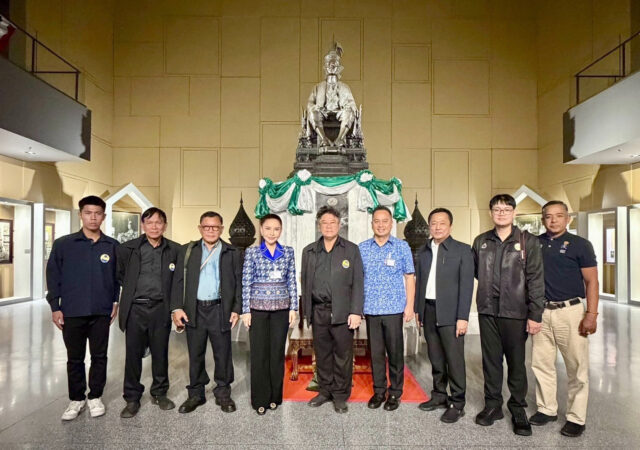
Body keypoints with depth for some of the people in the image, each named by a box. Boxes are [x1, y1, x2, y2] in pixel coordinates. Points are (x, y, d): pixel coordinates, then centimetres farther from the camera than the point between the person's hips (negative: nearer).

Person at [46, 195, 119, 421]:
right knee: (74, 358, 11)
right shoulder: (63, 244, -2)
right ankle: (76, 399, 27)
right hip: (72, 312, 0)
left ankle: (95, 397, 26)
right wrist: (55, 307, -2)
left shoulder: (112, 246, 1)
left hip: (101, 312, 1)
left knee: (99, 357, 10)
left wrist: (115, 302, 5)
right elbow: (53, 277, 1)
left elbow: (118, 277, 8)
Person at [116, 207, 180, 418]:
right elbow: (119, 274, 13)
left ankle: (159, 393, 27)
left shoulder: (174, 250, -1)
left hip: (160, 309, 1)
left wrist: (173, 303, 5)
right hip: (135, 308, 0)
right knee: (133, 354, 6)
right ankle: (132, 399, 20)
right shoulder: (127, 248, -2)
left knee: (160, 353, 10)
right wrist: (132, 290, 10)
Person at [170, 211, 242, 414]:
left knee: (223, 354, 6)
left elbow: (238, 282, 3)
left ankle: (223, 393, 22)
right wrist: (177, 308, -4)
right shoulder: (188, 251, 8)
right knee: (195, 355, 11)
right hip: (194, 310, 1)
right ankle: (196, 394, 26)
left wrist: (236, 309, -4)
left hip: (220, 311, -1)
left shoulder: (232, 253, 5)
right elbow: (179, 281, 5)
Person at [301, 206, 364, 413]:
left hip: (342, 312, -2)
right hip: (318, 312, 3)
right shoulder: (309, 251, 11)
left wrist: (356, 311, -10)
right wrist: (307, 310, 6)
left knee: (343, 355, 4)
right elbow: (305, 282, 11)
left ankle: (340, 396, 19)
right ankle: (324, 391, 27)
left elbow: (358, 283, -2)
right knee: (322, 355, 12)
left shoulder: (351, 250, 2)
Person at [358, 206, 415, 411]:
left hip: (394, 308, -1)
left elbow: (409, 277, 3)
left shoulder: (402, 246, 2)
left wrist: (410, 305, -3)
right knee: (375, 352, 10)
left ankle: (395, 393, 22)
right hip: (371, 309, 2)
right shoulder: (362, 248, 6)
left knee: (395, 352, 6)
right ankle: (379, 391, 25)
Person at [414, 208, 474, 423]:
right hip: (429, 311, 5)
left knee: (454, 359, 0)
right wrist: (418, 309, 10)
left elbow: (466, 285, -8)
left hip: (450, 313, -4)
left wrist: (463, 317, -12)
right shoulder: (423, 251, 10)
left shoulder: (462, 250, -4)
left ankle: (457, 403, 13)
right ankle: (439, 396, 27)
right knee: (435, 358, 13)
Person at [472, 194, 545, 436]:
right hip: (487, 311, 3)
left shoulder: (528, 242, -2)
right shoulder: (480, 242, 7)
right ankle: (492, 405, 25)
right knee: (490, 360, 11)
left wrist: (535, 315, -9)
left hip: (515, 312, -3)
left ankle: (518, 409, 23)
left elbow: (536, 280, -6)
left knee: (516, 362, 7)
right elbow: (474, 272, 17)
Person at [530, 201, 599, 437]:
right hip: (541, 312, 4)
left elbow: (591, 281, -4)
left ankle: (576, 418, 18)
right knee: (541, 364, 11)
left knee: (577, 368, 4)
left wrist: (591, 314, -12)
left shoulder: (579, 244, -2)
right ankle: (547, 409, 27)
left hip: (570, 311, -4)